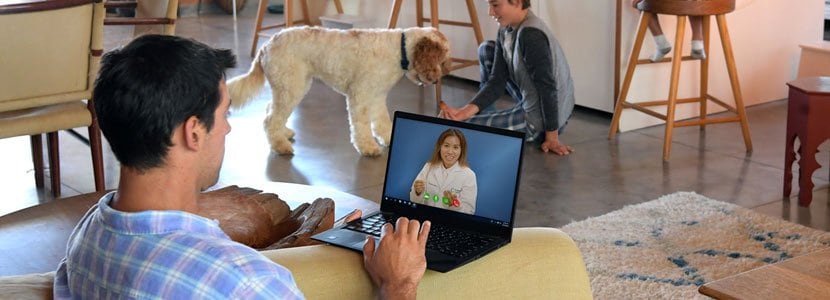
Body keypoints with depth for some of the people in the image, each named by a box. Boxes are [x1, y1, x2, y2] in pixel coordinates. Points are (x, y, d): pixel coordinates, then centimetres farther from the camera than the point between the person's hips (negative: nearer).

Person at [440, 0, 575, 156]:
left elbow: (548, 88, -23)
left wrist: (552, 137, -18)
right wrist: (466, 111, -16)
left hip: (539, 120, -9)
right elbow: (497, 80, -2)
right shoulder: (506, 30, 1)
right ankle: (485, 115, 25)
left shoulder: (531, 35, -26)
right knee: (486, 50, 17)